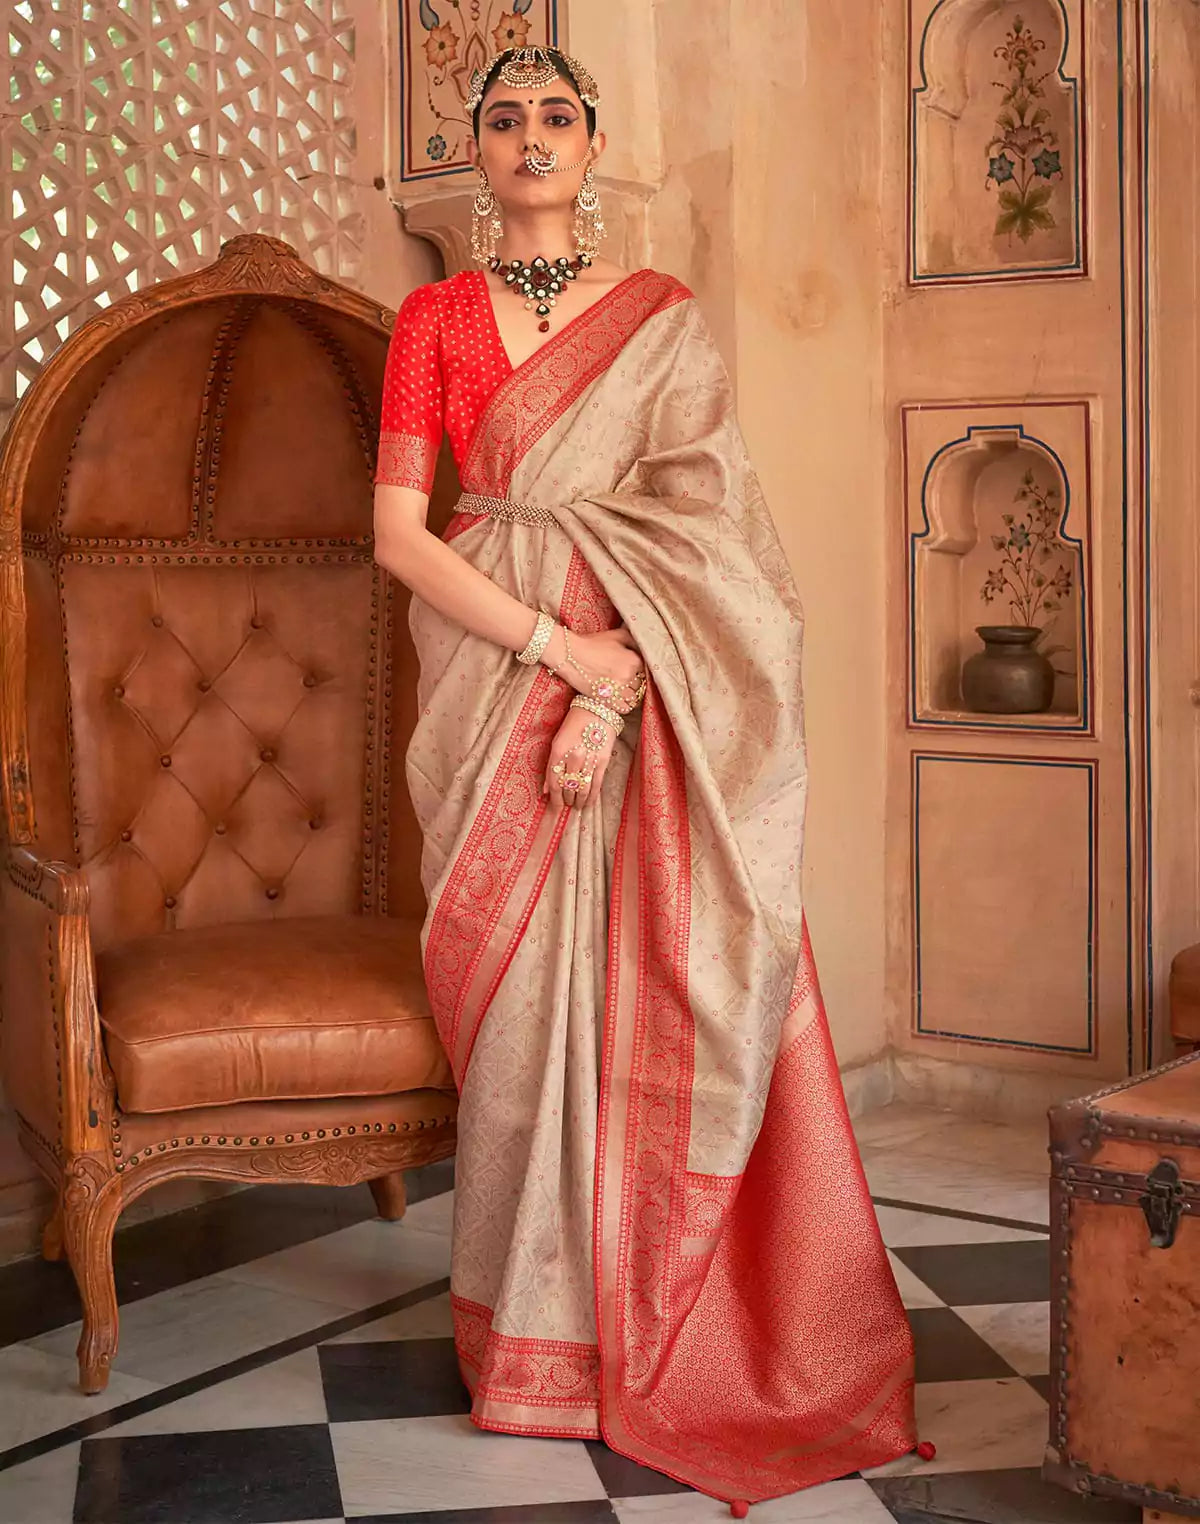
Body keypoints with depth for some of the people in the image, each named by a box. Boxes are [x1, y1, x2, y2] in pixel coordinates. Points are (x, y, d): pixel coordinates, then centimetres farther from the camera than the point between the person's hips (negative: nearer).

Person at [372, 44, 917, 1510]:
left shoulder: (663, 317, 7)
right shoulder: (434, 317, 7)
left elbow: (693, 520, -4)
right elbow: (397, 528, -2)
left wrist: (612, 697, -16)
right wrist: (558, 645, -13)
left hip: (650, 691, 0)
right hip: (497, 679, 0)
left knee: (665, 991, -2)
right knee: (525, 992, 0)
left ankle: (668, 1323, 14)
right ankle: (540, 1327, 14)